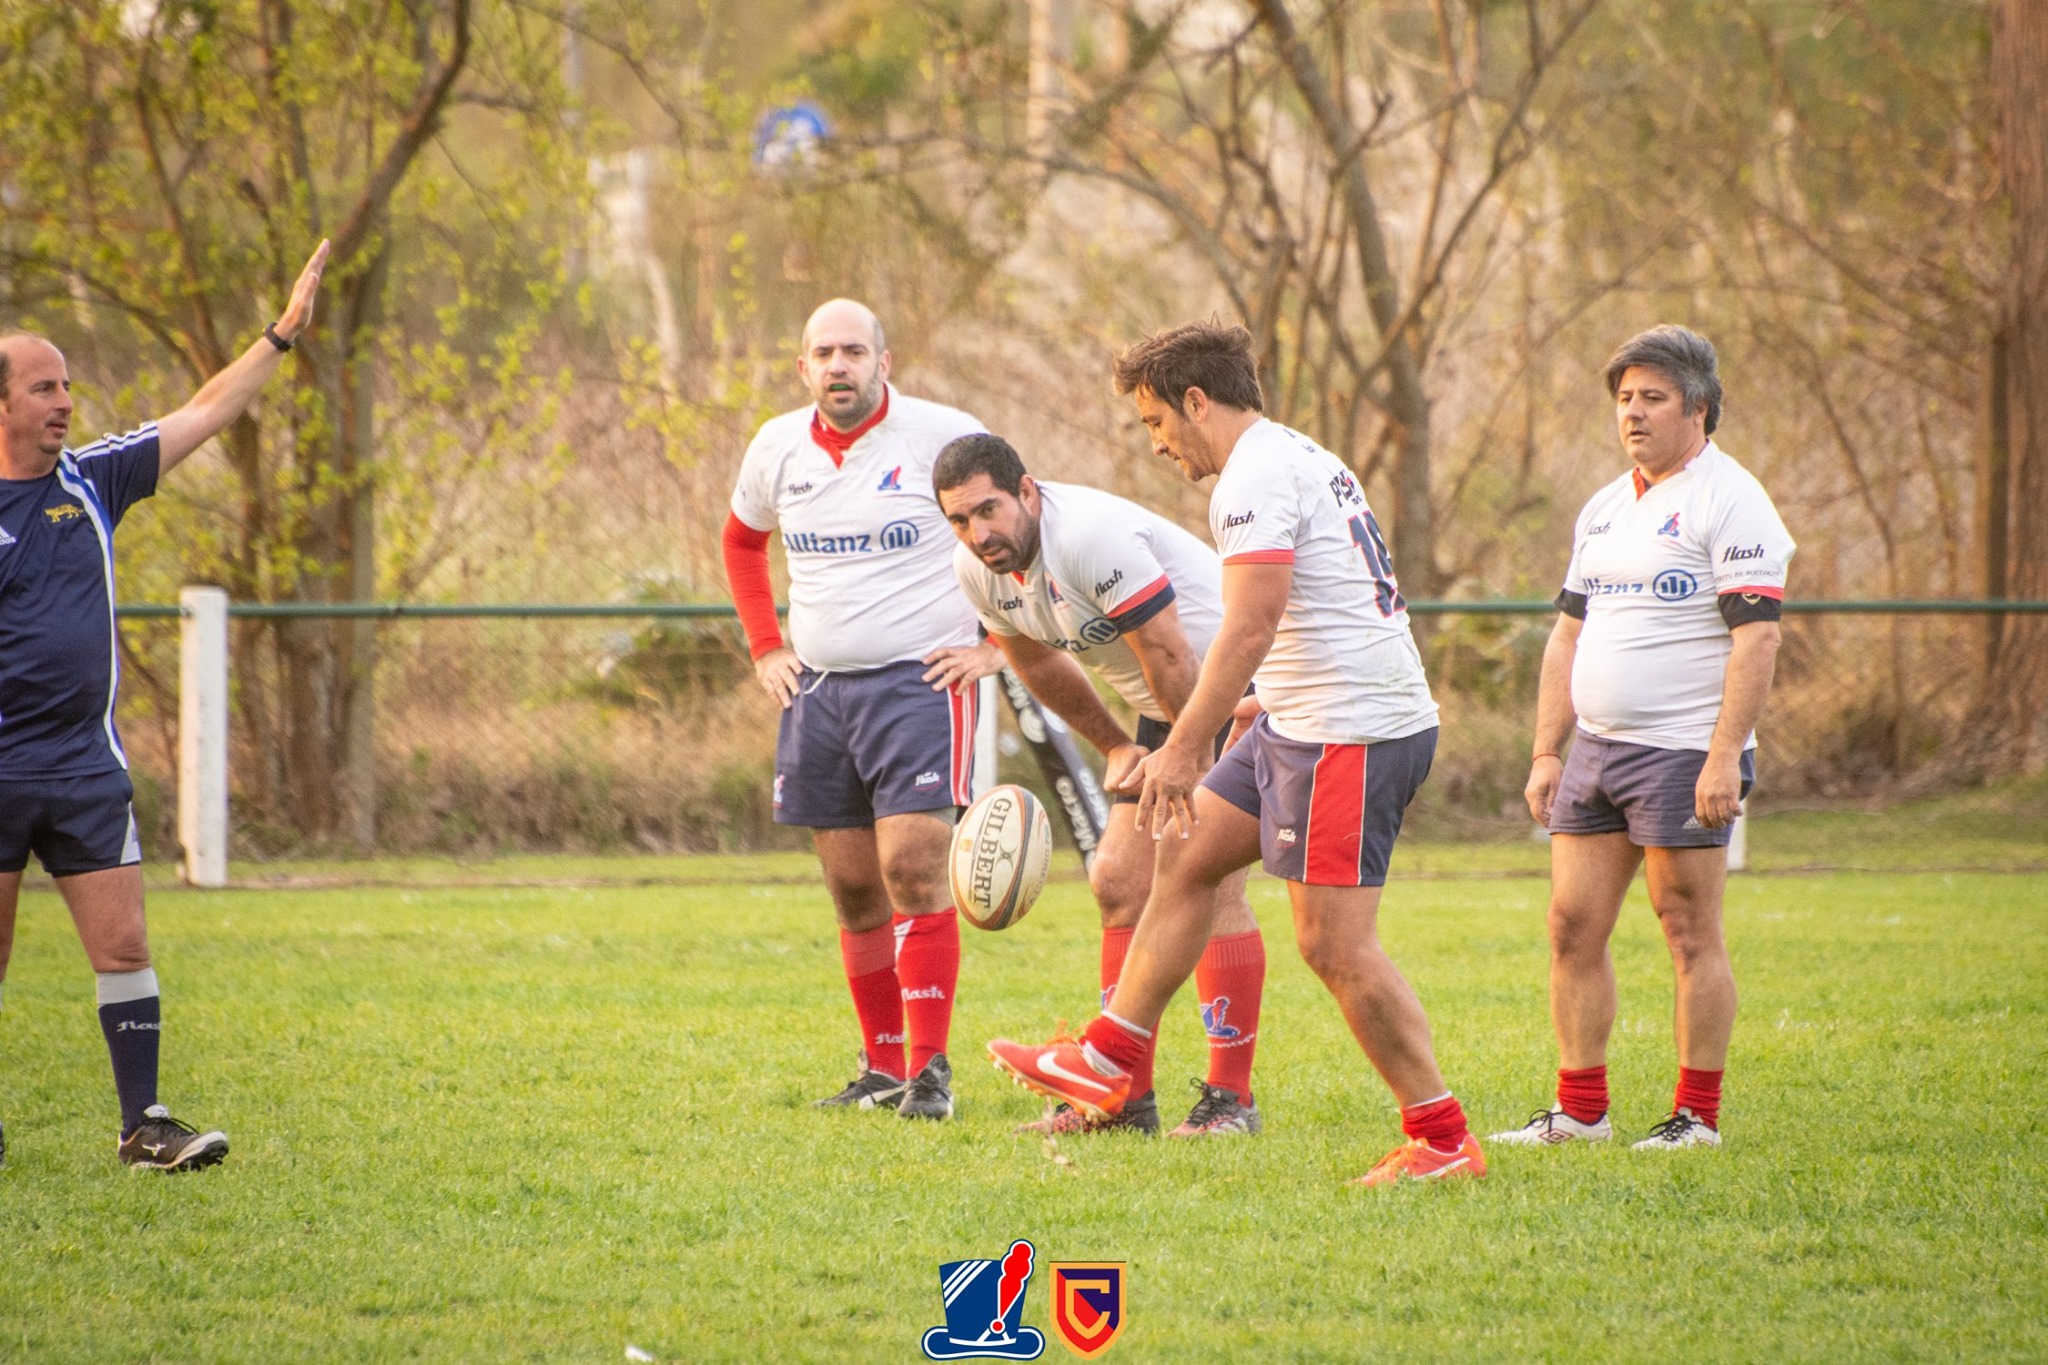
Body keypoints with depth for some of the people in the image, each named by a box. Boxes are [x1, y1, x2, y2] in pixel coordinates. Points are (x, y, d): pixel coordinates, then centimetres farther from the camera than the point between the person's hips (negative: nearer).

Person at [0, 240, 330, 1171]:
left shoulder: (92, 481, 7)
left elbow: (208, 412, 11)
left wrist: (283, 334, 8)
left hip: (84, 762, 3)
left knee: (123, 946, -3)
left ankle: (142, 1122, 1)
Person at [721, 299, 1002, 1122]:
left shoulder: (942, 437, -9)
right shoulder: (778, 449, 7)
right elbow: (742, 542, 27)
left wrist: (997, 645, -6)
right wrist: (764, 648, 17)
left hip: (920, 682, -5)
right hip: (818, 689, 5)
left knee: (913, 871, -15)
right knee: (853, 890, 8)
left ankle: (928, 1071, -13)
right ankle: (882, 1067, 17)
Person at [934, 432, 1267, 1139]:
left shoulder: (1093, 536, -29)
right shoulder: (978, 568, -2)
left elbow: (1170, 657, -25)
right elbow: (1038, 662, 16)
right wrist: (1116, 748, 16)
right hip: (1166, 710, 9)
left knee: (1208, 887, -15)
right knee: (1119, 885, 5)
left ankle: (1231, 1099, -14)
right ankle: (1127, 1094, 11)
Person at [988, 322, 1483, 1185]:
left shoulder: (1256, 476, -15)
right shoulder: (1300, 459, 17)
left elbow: (1248, 630, -23)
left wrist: (1182, 750, -22)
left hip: (1347, 735, -11)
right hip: (1300, 725, 11)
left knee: (1334, 944, -9)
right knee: (1186, 856, 17)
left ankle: (1443, 1140, -6)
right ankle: (1108, 1064, 23)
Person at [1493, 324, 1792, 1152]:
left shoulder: (1728, 501, -8)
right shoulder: (1605, 508, 17)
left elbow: (1756, 635, -16)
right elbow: (1569, 633, 21)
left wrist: (1725, 758, -22)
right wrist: (1546, 752, 14)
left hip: (1684, 751, -8)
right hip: (1596, 750, 8)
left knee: (1691, 935, -3)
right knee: (1574, 927, 5)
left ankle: (1698, 1116, 3)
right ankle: (1580, 1110, 12)